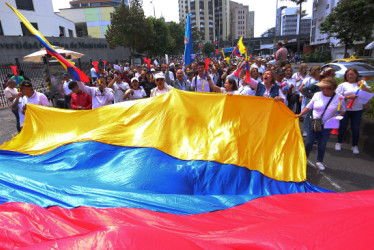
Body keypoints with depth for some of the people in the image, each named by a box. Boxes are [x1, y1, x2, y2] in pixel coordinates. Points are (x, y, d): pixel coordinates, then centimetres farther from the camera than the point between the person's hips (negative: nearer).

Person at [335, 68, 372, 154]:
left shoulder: (362, 84, 10)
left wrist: (363, 86, -10)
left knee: (355, 128, 4)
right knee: (342, 127, 6)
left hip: (358, 110, 2)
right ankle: (339, 143, 26)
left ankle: (355, 146, 19)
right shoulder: (343, 85, 1)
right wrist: (348, 97, -20)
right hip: (345, 109, -1)